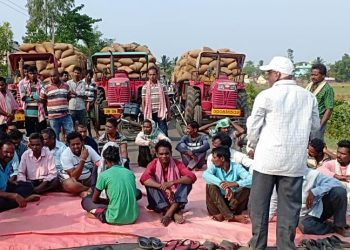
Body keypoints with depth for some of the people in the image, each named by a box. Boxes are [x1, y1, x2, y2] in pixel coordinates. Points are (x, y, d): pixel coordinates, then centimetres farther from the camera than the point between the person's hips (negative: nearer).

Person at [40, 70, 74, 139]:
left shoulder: (66, 86, 8)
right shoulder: (46, 88, -1)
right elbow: (42, 101, 6)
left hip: (66, 115, 2)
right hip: (53, 117, -2)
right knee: (55, 137, 7)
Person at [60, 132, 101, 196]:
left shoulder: (88, 149, -7)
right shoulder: (65, 155, -16)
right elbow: (73, 176, -23)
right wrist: (83, 159, -30)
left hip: (90, 179, 3)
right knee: (68, 184, -36)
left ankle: (83, 192, -22)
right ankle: (92, 190, -15)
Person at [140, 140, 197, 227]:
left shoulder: (177, 164, -6)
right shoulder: (153, 164, -7)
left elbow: (192, 177, -22)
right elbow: (144, 179, -27)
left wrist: (172, 182, -35)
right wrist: (163, 187, -40)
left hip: (175, 200, 1)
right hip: (158, 202, 0)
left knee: (187, 183, -22)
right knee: (150, 184, -26)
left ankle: (169, 213, -37)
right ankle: (174, 213, -35)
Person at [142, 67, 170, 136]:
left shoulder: (162, 86, 3)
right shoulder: (145, 87, 2)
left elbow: (167, 100, 6)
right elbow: (143, 102, 4)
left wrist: (168, 112, 3)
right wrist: (144, 114, 1)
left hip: (161, 113, -1)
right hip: (150, 113, 1)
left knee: (164, 132, -3)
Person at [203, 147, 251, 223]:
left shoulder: (236, 167, -8)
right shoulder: (215, 167, -5)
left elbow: (251, 179, -25)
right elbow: (205, 175, -29)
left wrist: (235, 183, -42)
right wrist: (223, 185, -42)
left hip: (235, 200, -1)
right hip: (218, 202, 1)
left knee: (246, 188, -24)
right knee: (211, 186, -25)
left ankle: (223, 215, -23)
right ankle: (232, 217, -30)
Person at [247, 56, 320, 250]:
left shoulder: (266, 96, -8)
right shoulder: (309, 97, 3)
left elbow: (253, 127, -1)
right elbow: (315, 126, 14)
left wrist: (253, 146, 17)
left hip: (267, 158, -3)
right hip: (295, 161, 3)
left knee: (259, 204, 10)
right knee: (289, 207, 10)